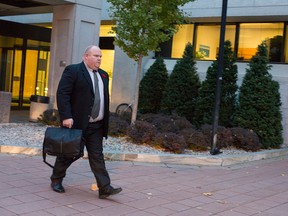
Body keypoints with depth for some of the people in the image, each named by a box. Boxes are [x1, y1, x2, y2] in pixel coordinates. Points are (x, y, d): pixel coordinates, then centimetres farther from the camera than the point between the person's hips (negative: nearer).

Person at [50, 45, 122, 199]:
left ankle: (104, 188, 1)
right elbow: (62, 94, -14)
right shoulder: (72, 71, -7)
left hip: (97, 125, 6)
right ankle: (56, 180, 28)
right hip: (77, 123, -6)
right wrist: (66, 116, -21)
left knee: (97, 156, 3)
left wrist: (105, 121, 14)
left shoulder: (103, 75, 15)